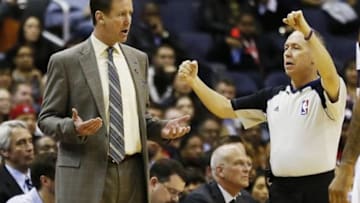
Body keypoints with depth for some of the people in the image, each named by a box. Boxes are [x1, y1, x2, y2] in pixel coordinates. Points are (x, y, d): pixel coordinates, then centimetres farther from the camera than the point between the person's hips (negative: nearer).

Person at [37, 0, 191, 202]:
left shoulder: (138, 59, 15)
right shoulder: (66, 62, -2)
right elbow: (46, 119, 0)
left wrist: (162, 128, 2)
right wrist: (75, 128, -21)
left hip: (132, 172, 5)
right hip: (86, 174, -5)